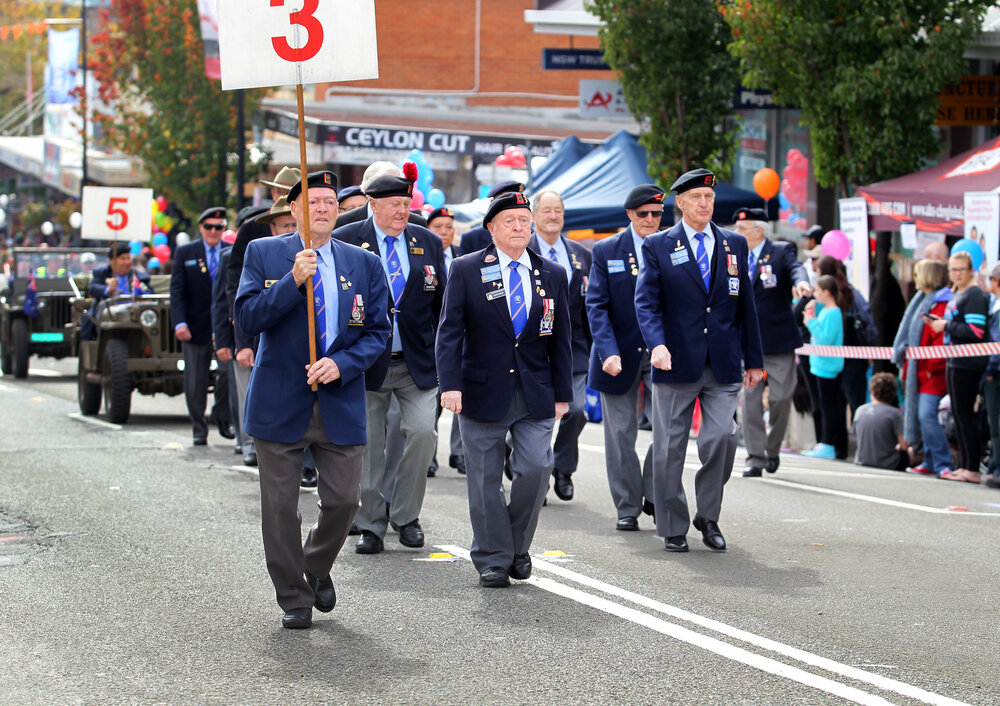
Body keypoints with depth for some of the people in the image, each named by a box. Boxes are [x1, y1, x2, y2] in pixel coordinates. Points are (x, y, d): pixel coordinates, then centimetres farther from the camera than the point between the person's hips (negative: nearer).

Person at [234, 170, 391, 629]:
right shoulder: (263, 254, 2)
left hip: (341, 402, 2)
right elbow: (246, 318, -8)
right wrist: (293, 281, -20)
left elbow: (377, 332, 6)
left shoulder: (364, 265, 8)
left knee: (343, 500, 1)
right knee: (281, 505, 1)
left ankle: (317, 568, 31)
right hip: (280, 401, -2)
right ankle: (294, 598, 16)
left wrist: (341, 363, -11)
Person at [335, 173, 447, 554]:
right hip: (367, 363, -2)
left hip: (418, 362, 2)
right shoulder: (344, 241, -2)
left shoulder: (428, 243, 8)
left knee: (422, 431, -12)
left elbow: (442, 304, 12)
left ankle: (406, 515, 6)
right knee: (367, 445, 3)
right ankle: (371, 525, 16)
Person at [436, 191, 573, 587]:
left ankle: (518, 547, 12)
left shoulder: (552, 275, 9)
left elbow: (560, 340, 11)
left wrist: (562, 394, 8)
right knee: (486, 480, 2)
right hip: (483, 395, -2)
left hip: (536, 397, 2)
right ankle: (493, 560, 13)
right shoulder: (466, 271, 0)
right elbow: (450, 331, -5)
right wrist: (450, 384, -16)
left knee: (536, 469, -9)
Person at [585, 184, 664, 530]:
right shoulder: (606, 251, 1)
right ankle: (627, 508, 15)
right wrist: (609, 351, -17)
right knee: (621, 433, 4)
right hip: (620, 354, 0)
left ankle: (653, 495, 8)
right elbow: (596, 305, -4)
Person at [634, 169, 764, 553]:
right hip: (676, 363, -2)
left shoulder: (735, 244, 12)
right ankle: (673, 528, 14)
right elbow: (646, 302, -5)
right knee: (669, 449, 2)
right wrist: (657, 344, -22)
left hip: (723, 364, 2)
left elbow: (746, 305, 14)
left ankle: (708, 517, 11)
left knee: (722, 438, -9)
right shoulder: (657, 246, 3)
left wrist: (754, 360, 13)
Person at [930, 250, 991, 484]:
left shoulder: (974, 296, -13)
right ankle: (964, 466, 19)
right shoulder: (958, 295, 17)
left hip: (967, 363, -10)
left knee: (965, 414, -9)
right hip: (955, 363, 10)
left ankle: (973, 470, -6)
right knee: (959, 414, 13)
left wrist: (946, 326, -14)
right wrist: (939, 323, 11)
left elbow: (976, 332, -22)